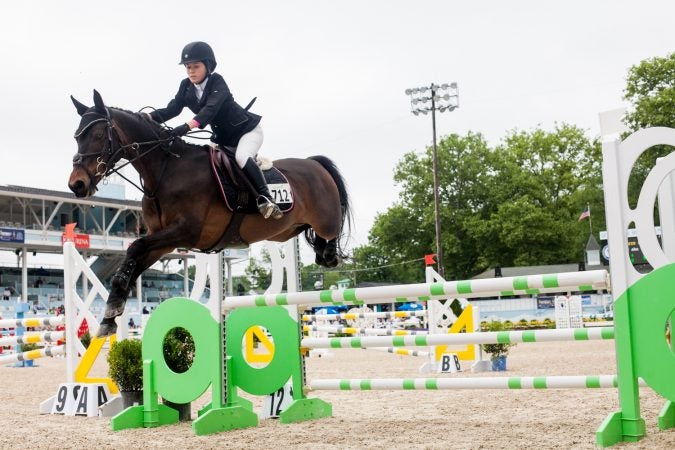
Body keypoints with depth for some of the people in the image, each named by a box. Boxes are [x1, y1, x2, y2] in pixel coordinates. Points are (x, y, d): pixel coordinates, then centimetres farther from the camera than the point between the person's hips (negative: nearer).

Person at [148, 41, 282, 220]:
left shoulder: (217, 81, -23)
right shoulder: (186, 87, -4)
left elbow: (211, 108, -40)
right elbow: (172, 109, -11)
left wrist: (187, 126, -56)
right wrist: (148, 117, -30)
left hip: (247, 129, -8)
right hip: (223, 137, 8)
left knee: (241, 157, -33)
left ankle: (264, 197, -31)